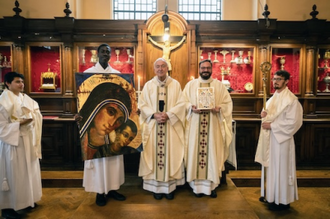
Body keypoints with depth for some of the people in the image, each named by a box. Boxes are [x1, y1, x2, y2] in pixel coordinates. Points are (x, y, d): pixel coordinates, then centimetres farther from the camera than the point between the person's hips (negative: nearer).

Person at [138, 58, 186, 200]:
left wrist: (168, 115, -15)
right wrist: (154, 115, -14)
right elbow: (142, 104, 1)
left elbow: (181, 103, -2)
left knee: (170, 154, 3)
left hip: (171, 126, 0)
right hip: (153, 126, 1)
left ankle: (170, 186, 15)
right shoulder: (148, 85, 6)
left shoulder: (175, 84, 4)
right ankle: (156, 187, 15)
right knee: (154, 154, 3)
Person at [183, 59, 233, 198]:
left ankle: (212, 184, 15)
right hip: (195, 126, 0)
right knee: (195, 152, 1)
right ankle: (197, 185, 13)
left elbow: (228, 102, 7)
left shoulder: (219, 85, 10)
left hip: (213, 126, 0)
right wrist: (192, 107, -12)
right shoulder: (190, 85, 10)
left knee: (212, 152, 2)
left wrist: (219, 108, -12)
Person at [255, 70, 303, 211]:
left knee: (281, 169, 2)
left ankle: (282, 201, 16)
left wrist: (271, 125, -18)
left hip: (282, 139, -8)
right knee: (271, 167, 14)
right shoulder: (273, 98, 13)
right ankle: (272, 196, 27)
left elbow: (292, 122, -18)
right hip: (270, 138, 8)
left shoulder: (291, 99, -13)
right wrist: (264, 115, -2)